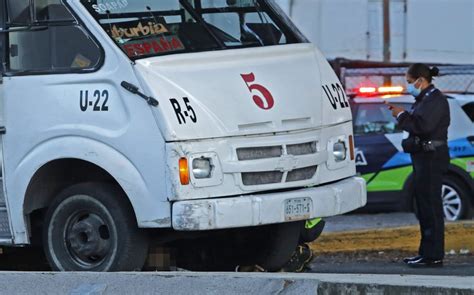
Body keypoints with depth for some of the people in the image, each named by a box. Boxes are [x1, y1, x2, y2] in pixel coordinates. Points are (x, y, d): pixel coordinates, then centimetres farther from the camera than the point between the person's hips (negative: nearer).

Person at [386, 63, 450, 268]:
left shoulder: (436, 100, -14)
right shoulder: (425, 99, 19)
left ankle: (433, 256, -8)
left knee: (430, 206, -9)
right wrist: (401, 114, 5)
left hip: (432, 157, -11)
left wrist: (402, 116, -13)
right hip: (422, 157, 11)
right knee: (424, 206, 13)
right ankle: (426, 253, 19)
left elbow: (423, 126, -24)